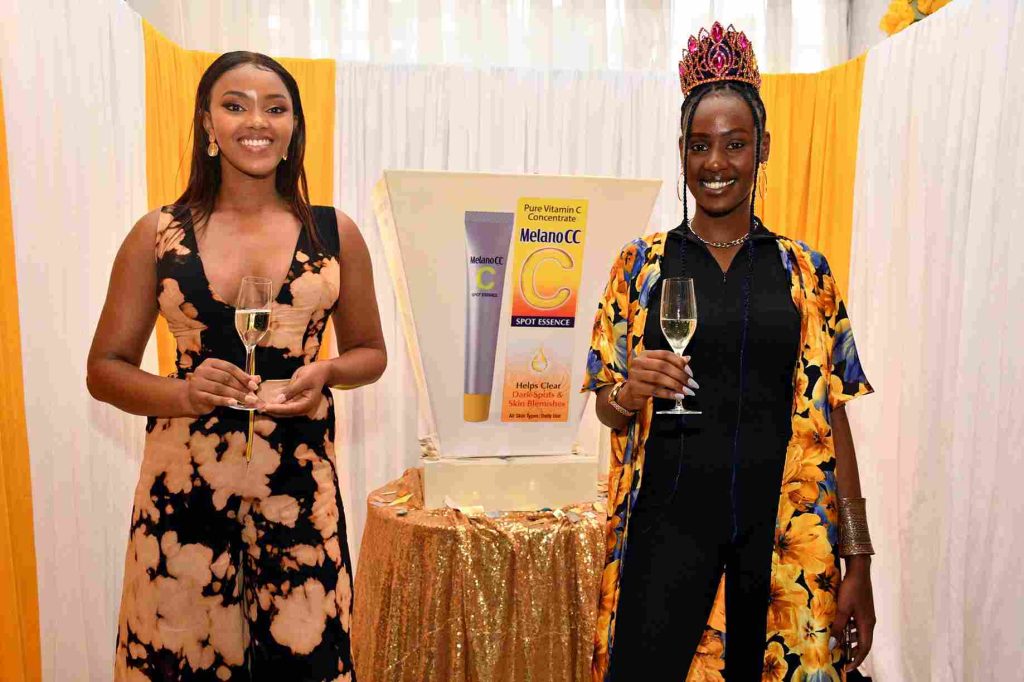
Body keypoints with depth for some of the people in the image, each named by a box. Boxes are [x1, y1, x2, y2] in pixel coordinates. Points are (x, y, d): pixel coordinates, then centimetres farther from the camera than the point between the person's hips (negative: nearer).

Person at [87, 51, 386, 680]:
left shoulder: (334, 234, 5)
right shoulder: (157, 236, 3)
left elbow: (370, 351, 13)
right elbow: (105, 368, 7)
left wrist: (326, 373, -9)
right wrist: (182, 393, -13)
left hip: (299, 477, 0)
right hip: (184, 477, 0)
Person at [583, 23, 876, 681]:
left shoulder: (806, 271, 5)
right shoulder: (642, 263, 2)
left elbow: (831, 419, 4)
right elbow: (607, 406, 5)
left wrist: (858, 556, 1)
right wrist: (629, 391, -18)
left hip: (786, 528, 1)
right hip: (669, 523, -1)